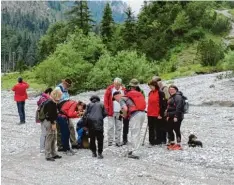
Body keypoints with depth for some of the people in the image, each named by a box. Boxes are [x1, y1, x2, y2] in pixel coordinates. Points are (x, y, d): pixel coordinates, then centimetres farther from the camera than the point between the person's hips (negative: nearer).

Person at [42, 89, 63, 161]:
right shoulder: (50, 103, -18)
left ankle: (54, 154, 24)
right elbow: (50, 114, -22)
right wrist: (53, 123, -21)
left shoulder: (53, 103, 12)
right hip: (49, 122, -10)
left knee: (54, 138, 15)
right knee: (49, 139, -5)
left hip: (52, 121, 10)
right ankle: (48, 156, 1)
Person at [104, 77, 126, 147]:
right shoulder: (109, 89, -3)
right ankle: (110, 141, 4)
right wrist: (107, 109, -7)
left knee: (119, 127, 7)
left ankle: (117, 141, 15)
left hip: (119, 112, 3)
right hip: (111, 112, -3)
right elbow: (106, 99, -1)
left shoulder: (123, 90, 4)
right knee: (111, 127, -3)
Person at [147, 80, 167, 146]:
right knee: (151, 128, 12)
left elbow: (163, 104, -13)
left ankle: (159, 141, 11)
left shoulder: (160, 93, -10)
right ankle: (152, 141, 21)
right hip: (150, 115, 7)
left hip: (158, 115, -7)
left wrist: (160, 114, -16)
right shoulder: (150, 93, 12)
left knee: (158, 128, 3)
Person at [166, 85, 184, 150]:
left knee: (177, 130, -5)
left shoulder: (178, 96, -13)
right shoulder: (171, 97, 18)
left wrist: (176, 116, -24)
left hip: (176, 117, -10)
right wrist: (168, 115, 18)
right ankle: (172, 143, 23)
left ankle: (178, 145, 1)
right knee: (169, 130, 13)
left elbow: (178, 107, -20)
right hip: (171, 117, 10)